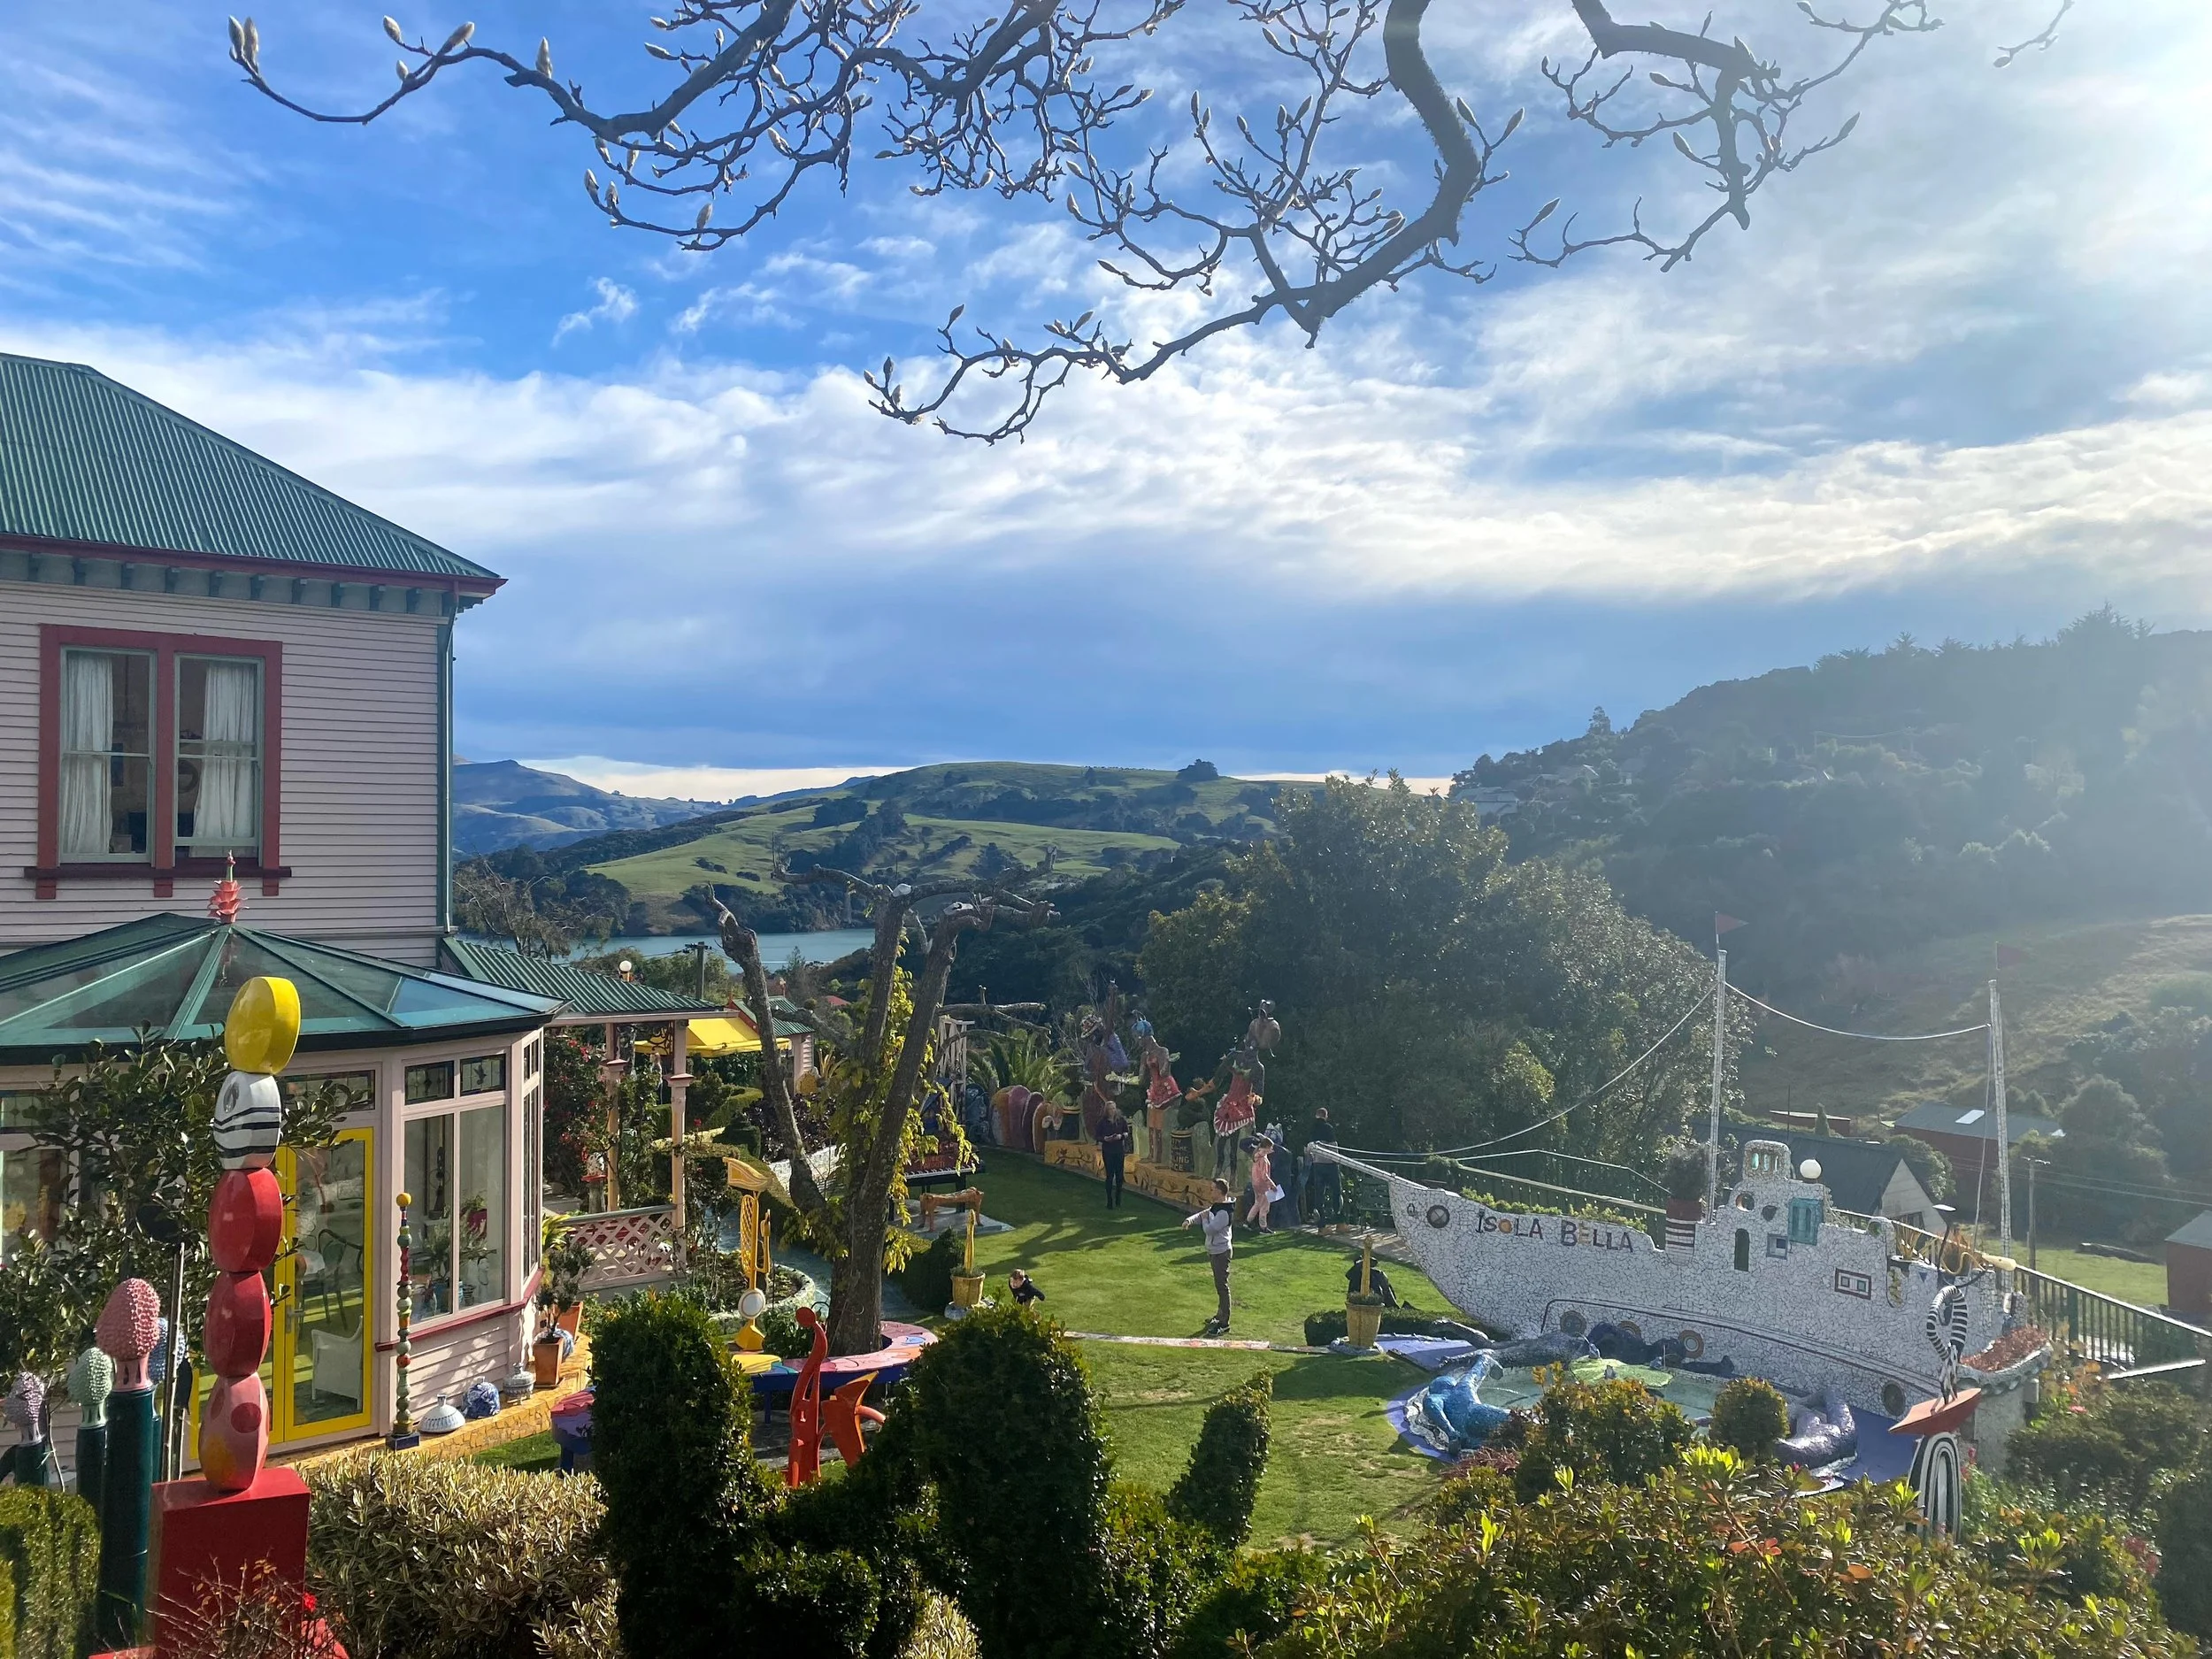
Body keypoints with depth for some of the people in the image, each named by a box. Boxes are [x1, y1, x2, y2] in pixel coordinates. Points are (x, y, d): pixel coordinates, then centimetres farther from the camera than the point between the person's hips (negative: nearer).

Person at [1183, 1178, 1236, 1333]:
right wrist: (1190, 1220, -8)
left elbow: (1209, 1229, -25)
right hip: (1214, 1251, 11)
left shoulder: (1224, 1212, -24)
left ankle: (1224, 1324, -5)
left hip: (1221, 1252, -11)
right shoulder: (1216, 1207, 8)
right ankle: (1221, 1315, 33)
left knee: (1222, 1287, -7)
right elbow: (1202, 1214, 11)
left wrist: (1204, 1219, -6)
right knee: (1219, 1285, 20)